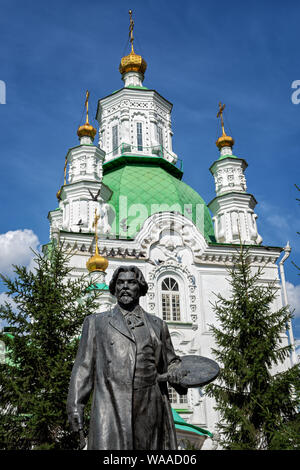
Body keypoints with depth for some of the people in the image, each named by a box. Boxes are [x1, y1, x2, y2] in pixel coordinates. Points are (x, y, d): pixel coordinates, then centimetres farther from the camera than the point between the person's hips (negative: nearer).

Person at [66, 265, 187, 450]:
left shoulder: (157, 324, 21)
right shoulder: (96, 322, 17)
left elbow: (169, 361, 25)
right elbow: (84, 366, 11)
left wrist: (176, 372, 1)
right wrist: (75, 406, 1)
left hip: (150, 411, 2)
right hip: (112, 410, -2)